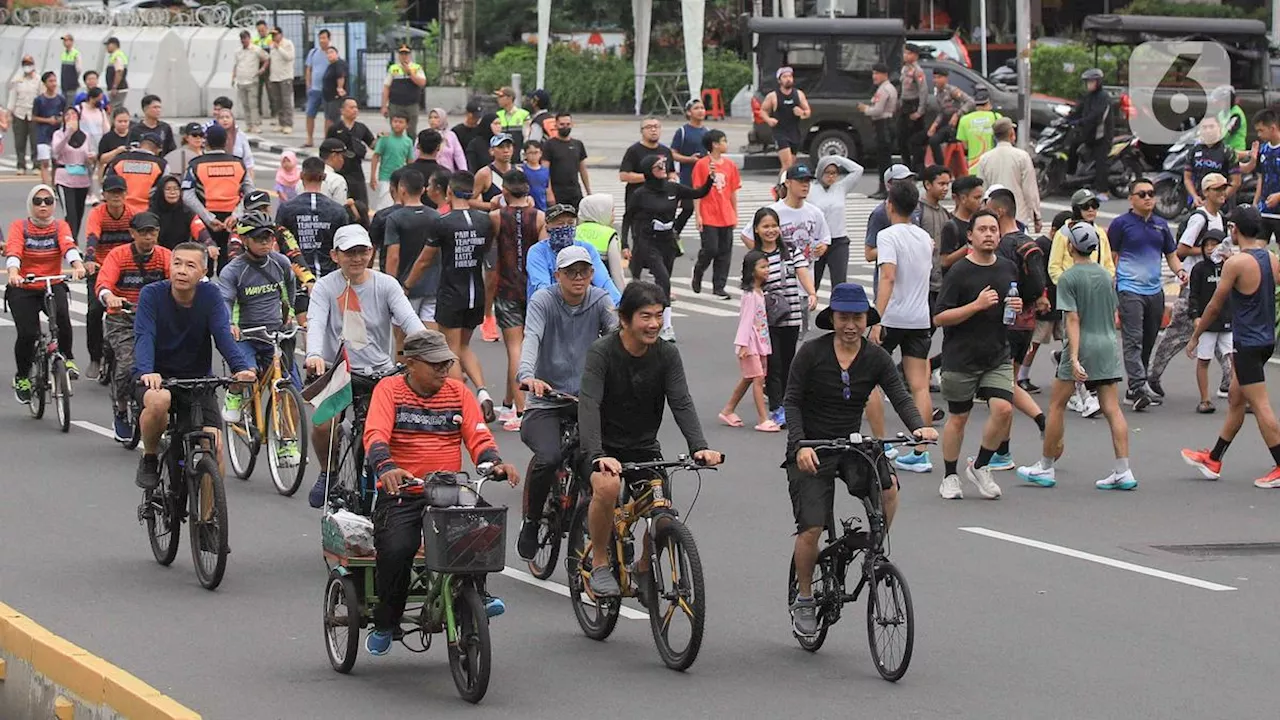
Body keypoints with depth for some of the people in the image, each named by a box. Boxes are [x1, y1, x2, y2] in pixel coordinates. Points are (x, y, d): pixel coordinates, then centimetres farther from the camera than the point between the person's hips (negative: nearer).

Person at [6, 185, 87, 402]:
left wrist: (78, 266, -40)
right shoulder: (19, 226, -4)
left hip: (53, 286, 1)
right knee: (27, 334, -15)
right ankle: (22, 377, 11)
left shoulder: (60, 226, 1)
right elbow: (13, 250, -21)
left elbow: (69, 246, -19)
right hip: (23, 289, -1)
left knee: (61, 315, -30)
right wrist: (13, 273, -42)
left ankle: (67, 359, -8)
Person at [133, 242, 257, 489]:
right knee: (158, 401, -36)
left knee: (214, 446, -17)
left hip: (198, 379, 2)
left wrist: (242, 367, -37)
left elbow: (223, 336, -18)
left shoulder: (210, 295, -6)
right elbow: (144, 336, -24)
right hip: (157, 377, -2)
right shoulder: (152, 294, -11)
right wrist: (147, 371, -44)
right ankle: (149, 459, -9)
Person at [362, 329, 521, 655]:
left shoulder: (457, 392, 12)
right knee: (396, 549, -27)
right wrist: (386, 468, -36)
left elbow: (478, 437, 4)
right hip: (401, 494, -3)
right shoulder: (389, 390, 0)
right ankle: (385, 625, -2)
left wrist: (495, 464, -19)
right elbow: (375, 435, -15)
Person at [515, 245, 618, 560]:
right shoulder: (543, 301, -6)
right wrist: (527, 375, -45)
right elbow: (531, 338, -24)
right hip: (545, 401, -3)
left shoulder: (599, 300, 2)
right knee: (549, 457, -29)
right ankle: (530, 522, -2)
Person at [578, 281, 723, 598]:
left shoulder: (667, 355, -5)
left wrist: (699, 447, -31)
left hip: (644, 447, 4)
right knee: (607, 486, -35)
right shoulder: (602, 352, -18)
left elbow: (681, 404, -13)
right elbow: (589, 405, -28)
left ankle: (644, 568, 15)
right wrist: (597, 454, -44)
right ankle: (599, 565, -14)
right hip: (605, 447, -4)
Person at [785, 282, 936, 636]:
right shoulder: (812, 353, -9)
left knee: (889, 486, -28)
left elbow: (900, 397, -8)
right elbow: (792, 402, -9)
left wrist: (919, 426, -29)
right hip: (811, 451, -2)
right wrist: (799, 445, -23)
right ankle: (804, 599, 10)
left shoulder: (876, 358, -1)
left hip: (852, 445, 2)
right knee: (811, 529, -12)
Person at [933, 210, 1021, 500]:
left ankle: (980, 467, 8)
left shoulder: (1008, 269, 8)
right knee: (958, 418, 5)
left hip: (998, 355, 4)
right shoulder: (959, 272, -9)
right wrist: (977, 305, -20)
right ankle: (950, 477, 22)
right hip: (961, 357, -4)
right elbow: (939, 318, -12)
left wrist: (1016, 309, -2)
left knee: (1004, 409, -13)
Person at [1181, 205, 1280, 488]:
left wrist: (1195, 335, 2)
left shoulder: (1236, 263, -17)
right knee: (1235, 401, 18)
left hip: (1248, 343, -9)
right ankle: (1213, 460, 28)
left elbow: (1215, 306, -10)